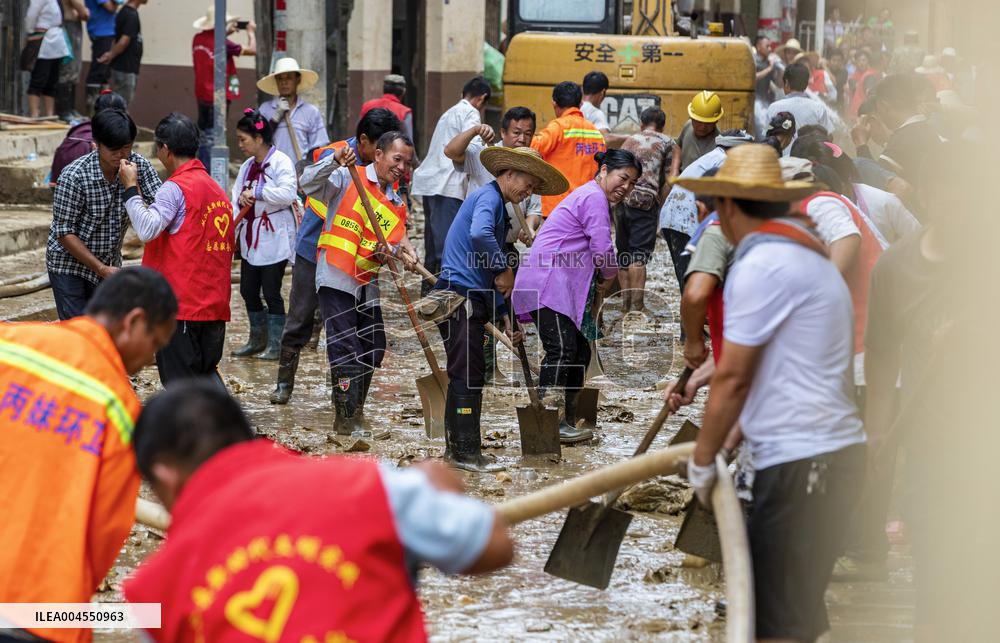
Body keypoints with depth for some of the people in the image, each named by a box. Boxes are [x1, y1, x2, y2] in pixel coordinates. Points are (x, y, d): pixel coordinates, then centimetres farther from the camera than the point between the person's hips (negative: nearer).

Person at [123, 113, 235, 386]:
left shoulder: (175, 188, -12)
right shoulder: (217, 189, 15)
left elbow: (147, 229, -26)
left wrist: (131, 188, -16)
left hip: (180, 303, -8)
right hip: (215, 303, 8)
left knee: (179, 381, -2)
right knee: (207, 374, 15)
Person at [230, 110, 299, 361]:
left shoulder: (281, 162, -12)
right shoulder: (247, 166, 12)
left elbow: (288, 193, -26)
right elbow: (237, 201, 9)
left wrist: (256, 193, -22)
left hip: (273, 240, -8)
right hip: (250, 240, 8)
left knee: (271, 292, -3)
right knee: (248, 290, 12)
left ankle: (275, 344, 7)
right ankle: (258, 338, 27)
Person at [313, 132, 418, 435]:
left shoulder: (398, 204, 14)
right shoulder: (348, 179, -2)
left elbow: (395, 246, 8)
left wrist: (401, 251, -16)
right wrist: (334, 159, -32)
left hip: (367, 285, 7)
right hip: (336, 280, -7)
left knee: (373, 351, 12)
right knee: (347, 352, -10)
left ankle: (353, 413, 28)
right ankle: (347, 419, -3)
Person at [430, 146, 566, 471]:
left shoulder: (497, 205, 24)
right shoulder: (488, 197, -8)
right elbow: (479, 234, -31)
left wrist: (503, 316, 21)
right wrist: (506, 270, -19)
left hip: (472, 298, 10)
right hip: (460, 296, -10)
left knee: (466, 376, 13)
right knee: (468, 375, -9)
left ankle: (457, 448, 18)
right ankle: (466, 451, -8)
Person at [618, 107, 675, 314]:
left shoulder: (629, 140, 23)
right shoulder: (666, 142, 10)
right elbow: (668, 180, 2)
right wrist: (660, 206, 8)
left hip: (620, 198, 4)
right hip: (645, 200, -4)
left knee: (623, 254, 13)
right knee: (639, 255, -7)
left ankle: (626, 302, 15)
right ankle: (637, 306, -12)